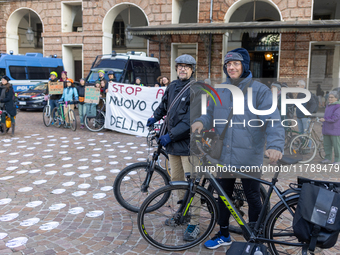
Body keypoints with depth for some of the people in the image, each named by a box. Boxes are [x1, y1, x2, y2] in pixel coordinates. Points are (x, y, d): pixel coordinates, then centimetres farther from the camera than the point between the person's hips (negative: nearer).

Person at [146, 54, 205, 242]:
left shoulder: (196, 89, -10)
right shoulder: (172, 86, 11)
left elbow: (191, 120, -18)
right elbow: (164, 104, 30)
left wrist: (171, 135, -19)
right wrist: (155, 117, 17)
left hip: (188, 142, -7)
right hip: (172, 142, 7)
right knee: (176, 181, 16)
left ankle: (194, 223, 8)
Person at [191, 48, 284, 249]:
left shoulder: (260, 91, -7)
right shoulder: (219, 91, 7)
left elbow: (273, 121, -14)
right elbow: (211, 114, 16)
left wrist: (275, 146, -31)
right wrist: (201, 121, -8)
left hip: (250, 158, -4)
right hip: (224, 156, 5)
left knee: (253, 198, 11)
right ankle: (224, 234, 36)